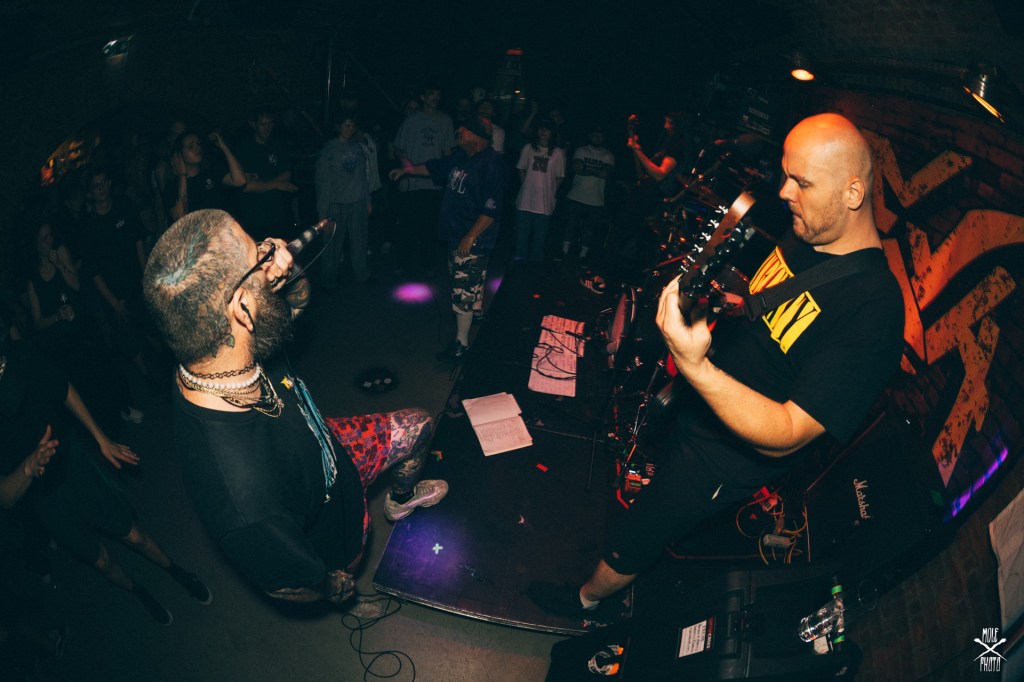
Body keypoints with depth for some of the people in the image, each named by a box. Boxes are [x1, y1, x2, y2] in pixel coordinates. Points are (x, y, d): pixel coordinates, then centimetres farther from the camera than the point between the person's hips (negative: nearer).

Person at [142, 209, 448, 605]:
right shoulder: (247, 498, -49)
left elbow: (298, 299, -7)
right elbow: (294, 586, -27)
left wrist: (283, 274, -30)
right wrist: (335, 586, -5)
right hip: (332, 536, -4)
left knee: (416, 427, 19)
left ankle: (401, 498, 48)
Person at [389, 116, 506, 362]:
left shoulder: (491, 164, -22)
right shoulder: (461, 156, 6)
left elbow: (491, 209, -26)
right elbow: (436, 167, 26)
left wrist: (470, 237, -25)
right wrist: (407, 170, 23)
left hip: (473, 239, -9)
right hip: (455, 233, 9)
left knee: (464, 289, -3)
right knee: (470, 284, 23)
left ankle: (461, 341, 7)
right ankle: (476, 312, 44)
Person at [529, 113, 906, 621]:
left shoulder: (872, 309, -33)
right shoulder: (805, 235, -6)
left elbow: (785, 436, -36)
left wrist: (696, 367, -48)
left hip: (728, 459, -7)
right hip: (694, 404, 7)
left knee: (629, 541, 13)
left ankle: (587, 600, 44)